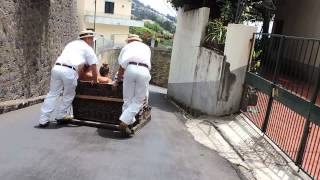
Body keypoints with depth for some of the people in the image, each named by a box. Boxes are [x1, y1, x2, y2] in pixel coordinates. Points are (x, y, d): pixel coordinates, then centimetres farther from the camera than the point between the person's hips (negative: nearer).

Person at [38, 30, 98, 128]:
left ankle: (43, 120, 12)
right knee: (68, 96, 15)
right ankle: (61, 116, 25)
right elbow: (93, 68, 12)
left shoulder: (71, 44, 32)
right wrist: (94, 82, 25)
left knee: (52, 94, 11)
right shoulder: (88, 49, 13)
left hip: (57, 67, 6)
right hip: (69, 71, -5)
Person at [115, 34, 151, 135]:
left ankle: (128, 123, 12)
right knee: (138, 101, 6)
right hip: (144, 70, 0)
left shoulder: (126, 47, 30)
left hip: (130, 69, 0)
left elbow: (121, 67, 26)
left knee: (128, 99, 11)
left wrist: (118, 80, 41)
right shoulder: (146, 47, 34)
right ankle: (124, 122, -4)